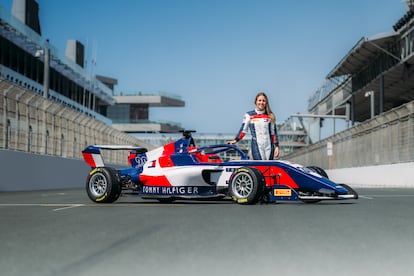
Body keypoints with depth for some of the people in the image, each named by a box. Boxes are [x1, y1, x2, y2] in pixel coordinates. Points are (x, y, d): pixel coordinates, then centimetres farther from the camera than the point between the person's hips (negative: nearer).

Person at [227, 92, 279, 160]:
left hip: (269, 146, 3)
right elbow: (243, 130, 3)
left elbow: (273, 133, 10)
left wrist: (276, 146, 4)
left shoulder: (270, 116, 9)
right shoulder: (249, 115, 3)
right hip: (256, 146, -3)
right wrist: (235, 140, -8)